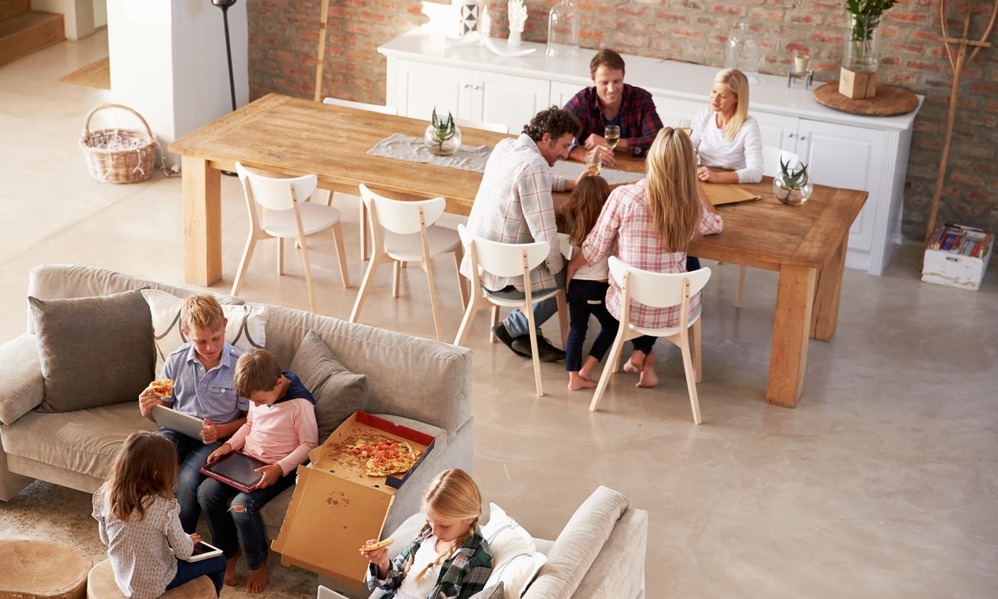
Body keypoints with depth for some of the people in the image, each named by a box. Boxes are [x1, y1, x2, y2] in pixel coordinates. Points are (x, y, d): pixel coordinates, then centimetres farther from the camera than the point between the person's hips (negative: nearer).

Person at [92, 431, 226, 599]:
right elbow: (184, 552, -18)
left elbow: (105, 539, 1)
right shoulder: (164, 507, -30)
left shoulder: (106, 495, -15)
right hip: (153, 586, -5)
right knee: (218, 562, 16)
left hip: (122, 578, 6)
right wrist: (189, 540, 4)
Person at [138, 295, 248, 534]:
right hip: (177, 431, 3)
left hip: (218, 437, -3)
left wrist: (221, 431, -21)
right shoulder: (175, 361, 0)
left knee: (188, 480, -31)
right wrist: (149, 410, -12)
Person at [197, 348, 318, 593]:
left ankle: (258, 564, -1)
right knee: (207, 492, -12)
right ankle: (229, 552, 8)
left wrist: (280, 468, -25)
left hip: (280, 468, -7)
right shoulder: (259, 393, -1)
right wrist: (229, 445, 0)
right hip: (248, 459, 7)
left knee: (241, 506, -27)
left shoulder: (299, 403, -22)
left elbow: (309, 444, -15)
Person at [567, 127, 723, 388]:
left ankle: (642, 353, 30)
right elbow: (716, 224, 12)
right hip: (673, 310, 0)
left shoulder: (622, 197, -20)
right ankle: (644, 354, 26)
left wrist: (570, 268, 11)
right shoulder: (692, 204, -13)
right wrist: (691, 186, 11)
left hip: (627, 307, 0)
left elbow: (595, 250, -8)